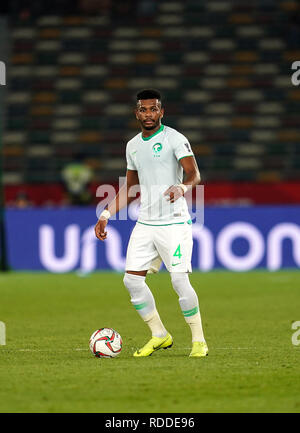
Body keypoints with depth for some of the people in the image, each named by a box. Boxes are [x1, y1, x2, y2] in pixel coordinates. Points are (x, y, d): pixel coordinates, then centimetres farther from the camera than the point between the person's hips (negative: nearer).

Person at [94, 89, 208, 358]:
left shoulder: (175, 139, -6)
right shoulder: (133, 146, 14)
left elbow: (195, 175, -15)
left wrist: (182, 187, -37)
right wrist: (106, 215, 16)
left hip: (174, 223, -6)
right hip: (145, 223, 6)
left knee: (179, 280, -14)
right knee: (132, 279, -1)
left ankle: (198, 340, 0)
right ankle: (159, 336, 14)